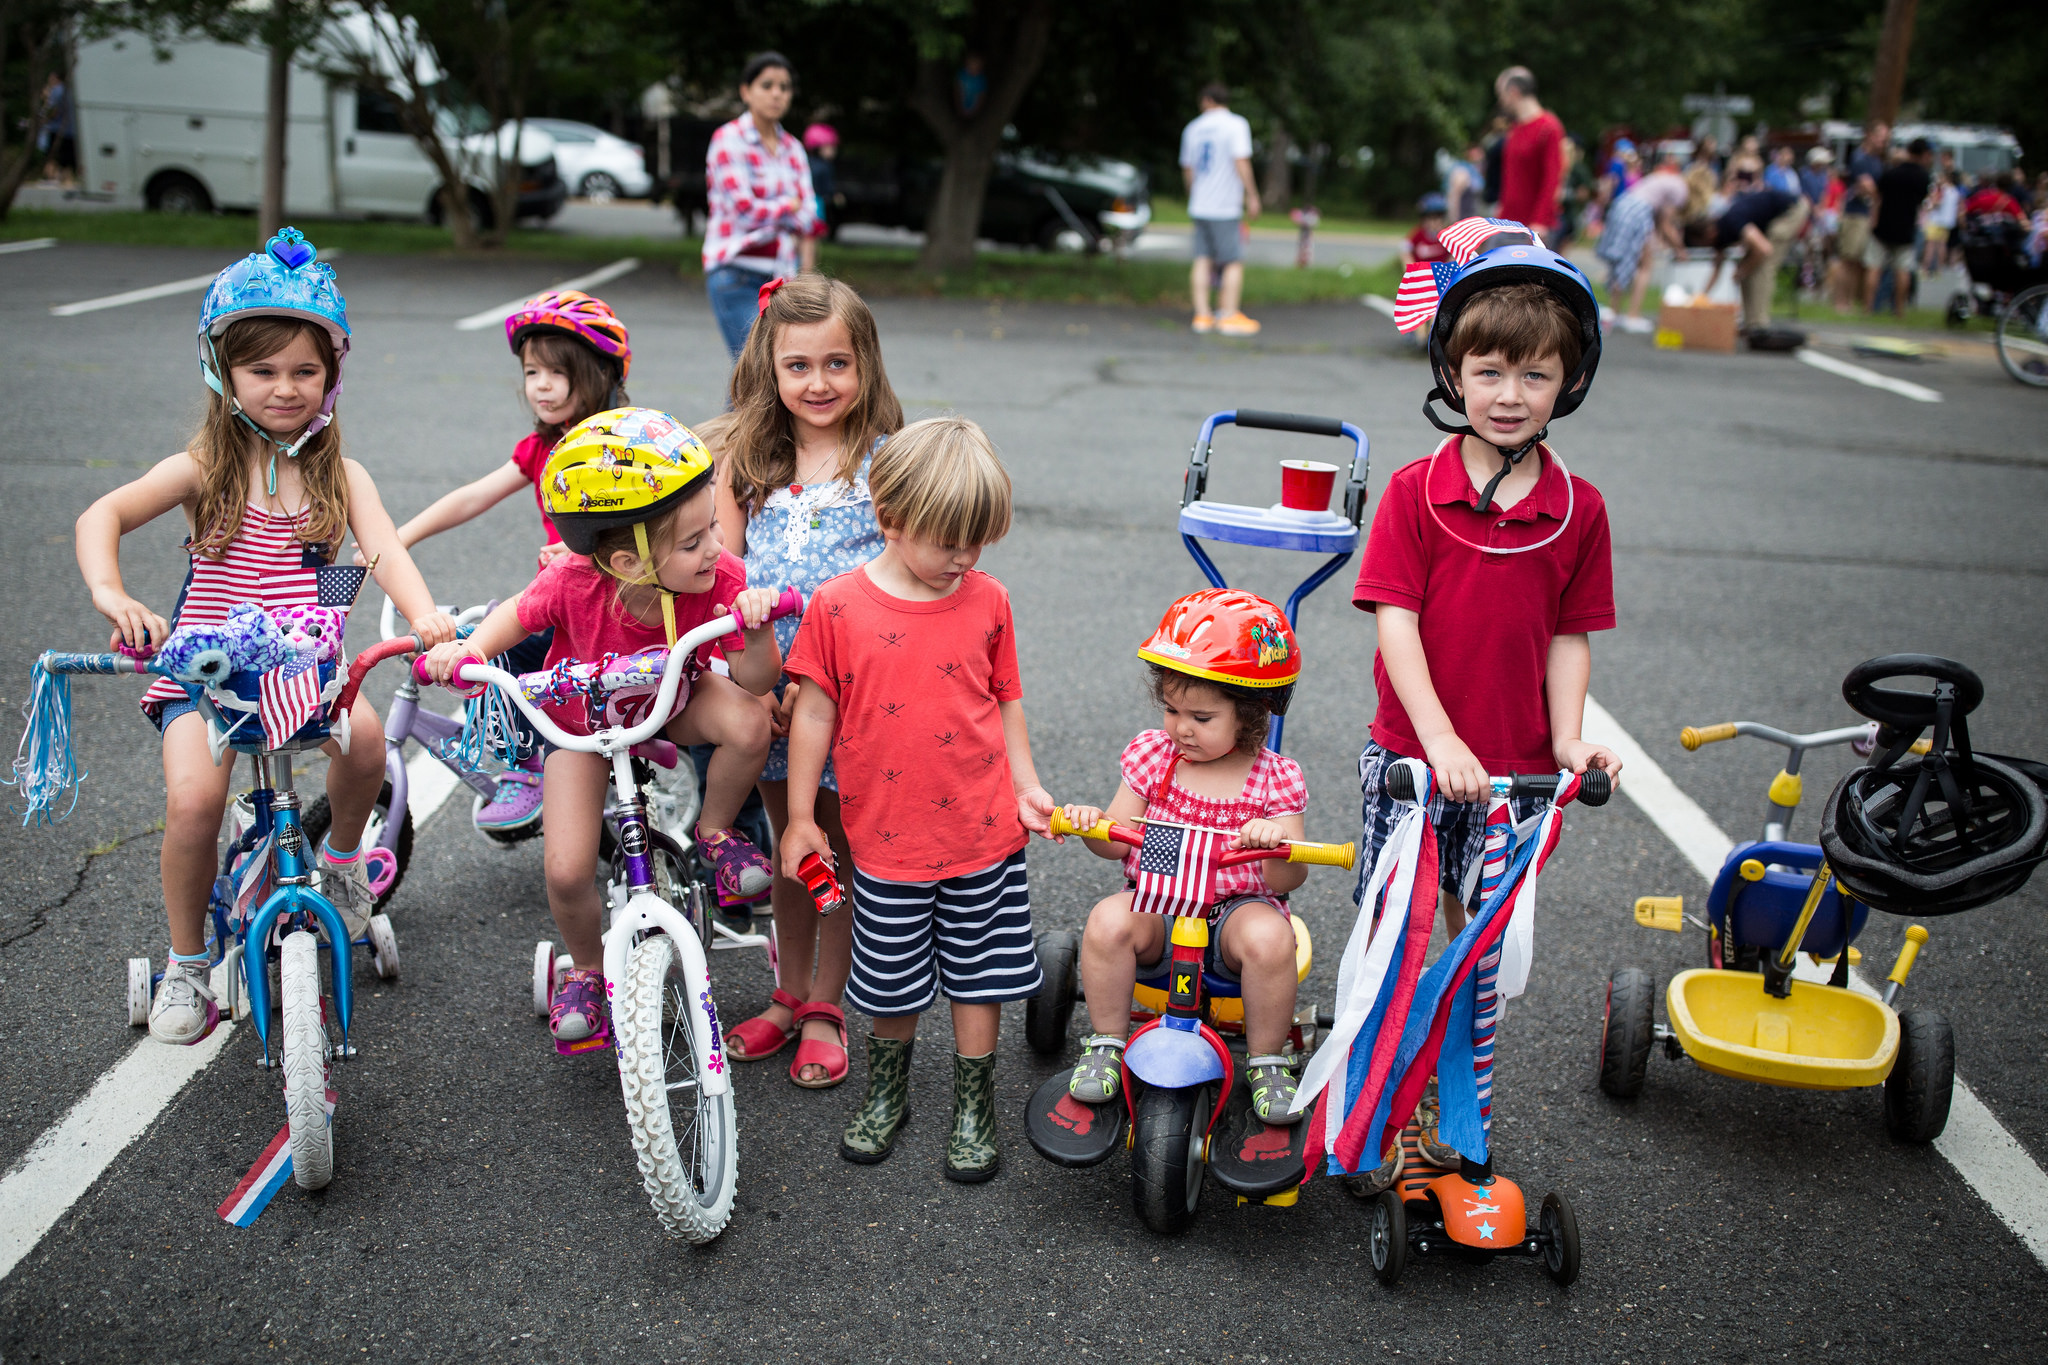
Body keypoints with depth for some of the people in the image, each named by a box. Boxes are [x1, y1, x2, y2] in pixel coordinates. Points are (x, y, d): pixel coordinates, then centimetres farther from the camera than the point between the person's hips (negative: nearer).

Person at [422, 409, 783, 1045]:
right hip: (587, 720, 0)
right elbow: (518, 613, -11)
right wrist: (468, 648, -31)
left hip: (674, 702, 1)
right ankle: (587, 965, 24)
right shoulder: (574, 585, -34)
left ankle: (715, 831, -2)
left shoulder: (719, 577, -31)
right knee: (567, 872, -12)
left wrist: (755, 628, -50)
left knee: (748, 726, -34)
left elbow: (754, 679, -29)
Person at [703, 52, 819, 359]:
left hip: (783, 275, 6)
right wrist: (790, 206, -1)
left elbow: (809, 216, 5)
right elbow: (744, 210, -15)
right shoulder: (728, 139, -4)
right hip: (737, 274, -6)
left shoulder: (793, 148, 15)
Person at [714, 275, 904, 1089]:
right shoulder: (745, 462, 4)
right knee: (788, 844, 16)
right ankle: (788, 996, 32)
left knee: (840, 847, 8)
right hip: (763, 689, 3)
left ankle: (825, 1009, 24)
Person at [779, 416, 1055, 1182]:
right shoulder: (838, 607, -9)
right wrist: (800, 818, 0)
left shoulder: (987, 601, -2)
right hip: (886, 837, -1)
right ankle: (886, 1092, 38)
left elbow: (1006, 702, 9)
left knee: (978, 978, 11)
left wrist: (1027, 788, 4)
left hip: (984, 834, 1)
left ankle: (973, 1108, 29)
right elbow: (813, 713, -3)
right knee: (889, 984, 13)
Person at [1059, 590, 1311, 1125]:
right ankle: (1105, 1045, -5)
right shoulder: (1152, 754, 1)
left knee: (1268, 936, -34)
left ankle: (1267, 1062, -8)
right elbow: (1117, 840, 3)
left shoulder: (1275, 777, -5)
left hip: (1237, 907, -1)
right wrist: (1090, 823, -20)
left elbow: (1288, 880, -11)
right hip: (1157, 905, 2)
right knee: (1108, 921, -29)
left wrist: (1276, 843, -34)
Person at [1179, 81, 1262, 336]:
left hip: (1199, 207, 6)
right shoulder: (1236, 124, -5)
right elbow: (1241, 163, -14)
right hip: (1225, 207, -6)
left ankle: (1202, 315, 6)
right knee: (1234, 262, -1)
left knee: (1203, 260, 7)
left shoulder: (1192, 128, 12)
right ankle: (1229, 316, -3)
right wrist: (1252, 195, -8)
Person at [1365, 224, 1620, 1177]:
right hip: (1411, 754, -2)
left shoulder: (1579, 509, -1)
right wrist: (1440, 739, -21)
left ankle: (1449, 1100, 29)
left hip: (1514, 766, 2)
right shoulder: (1414, 491, -7)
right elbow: (1395, 620, -12)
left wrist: (1568, 739, -9)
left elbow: (1570, 635, 4)